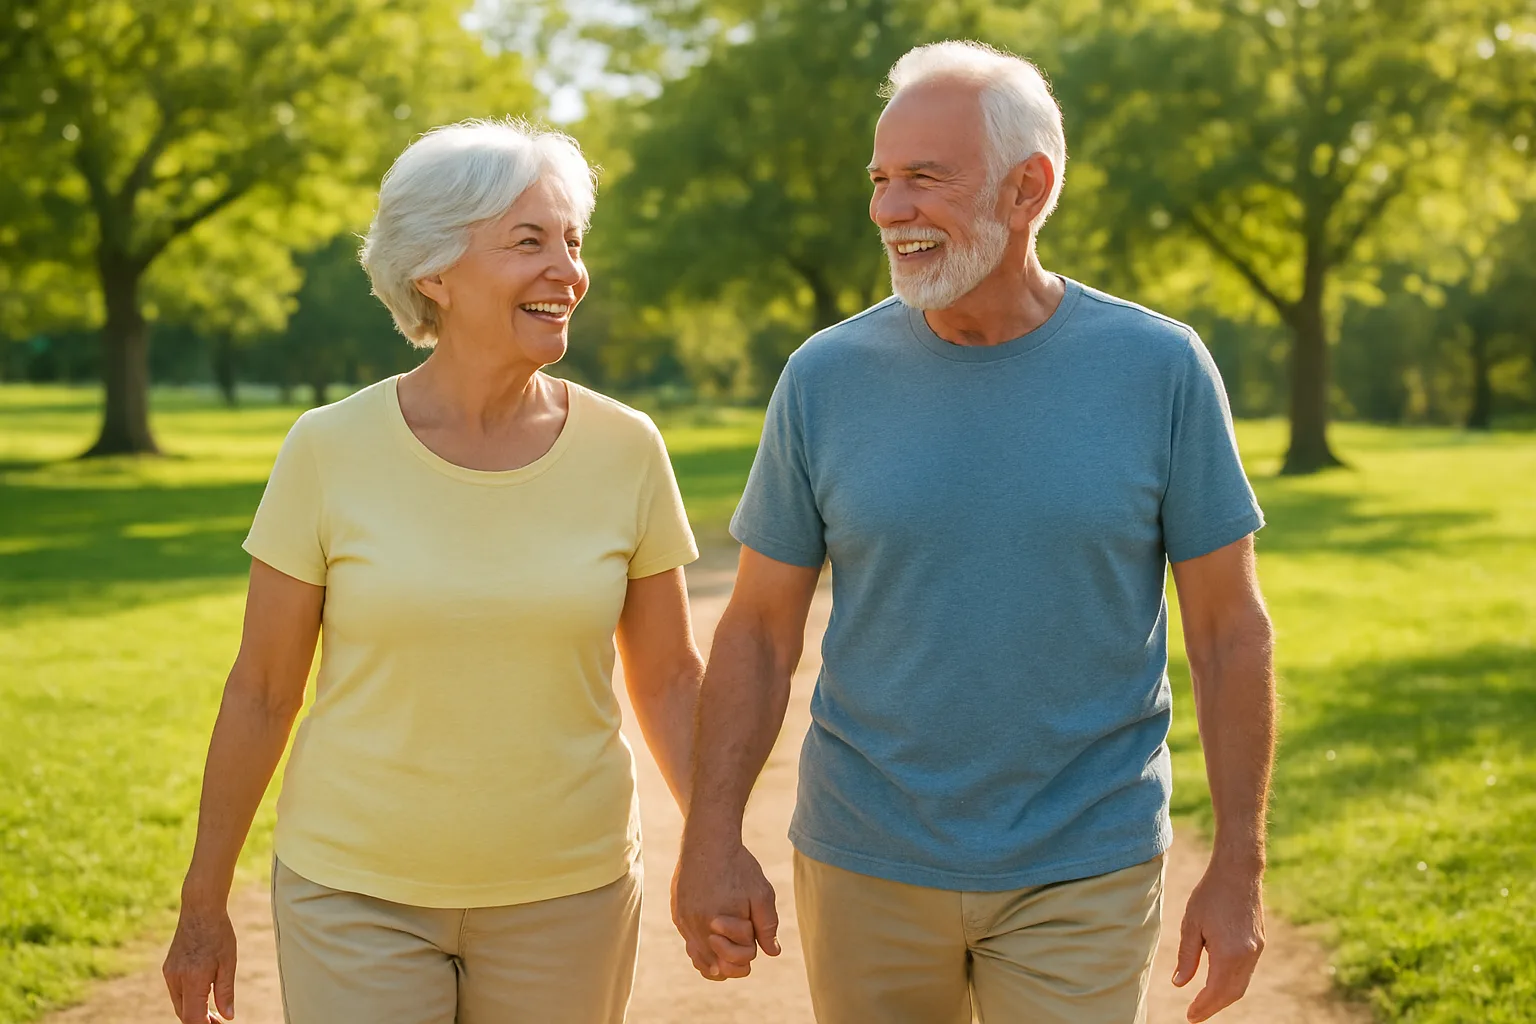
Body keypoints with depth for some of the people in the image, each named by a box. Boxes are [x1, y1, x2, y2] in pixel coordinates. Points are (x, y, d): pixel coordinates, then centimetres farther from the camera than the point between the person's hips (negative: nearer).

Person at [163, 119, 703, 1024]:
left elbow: (668, 677, 4)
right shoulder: (330, 451, -8)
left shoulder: (625, 451, -4)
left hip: (566, 895, 2)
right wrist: (203, 907, 4)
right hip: (358, 895, -1)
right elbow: (262, 690, -1)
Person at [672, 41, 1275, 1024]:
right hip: (865, 864, 2)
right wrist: (712, 838, -7)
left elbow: (1230, 629, -2)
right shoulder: (826, 378, -4)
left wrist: (1239, 867, -3)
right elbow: (761, 627, 1)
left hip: (1082, 876, -1)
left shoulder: (1161, 369, -7)